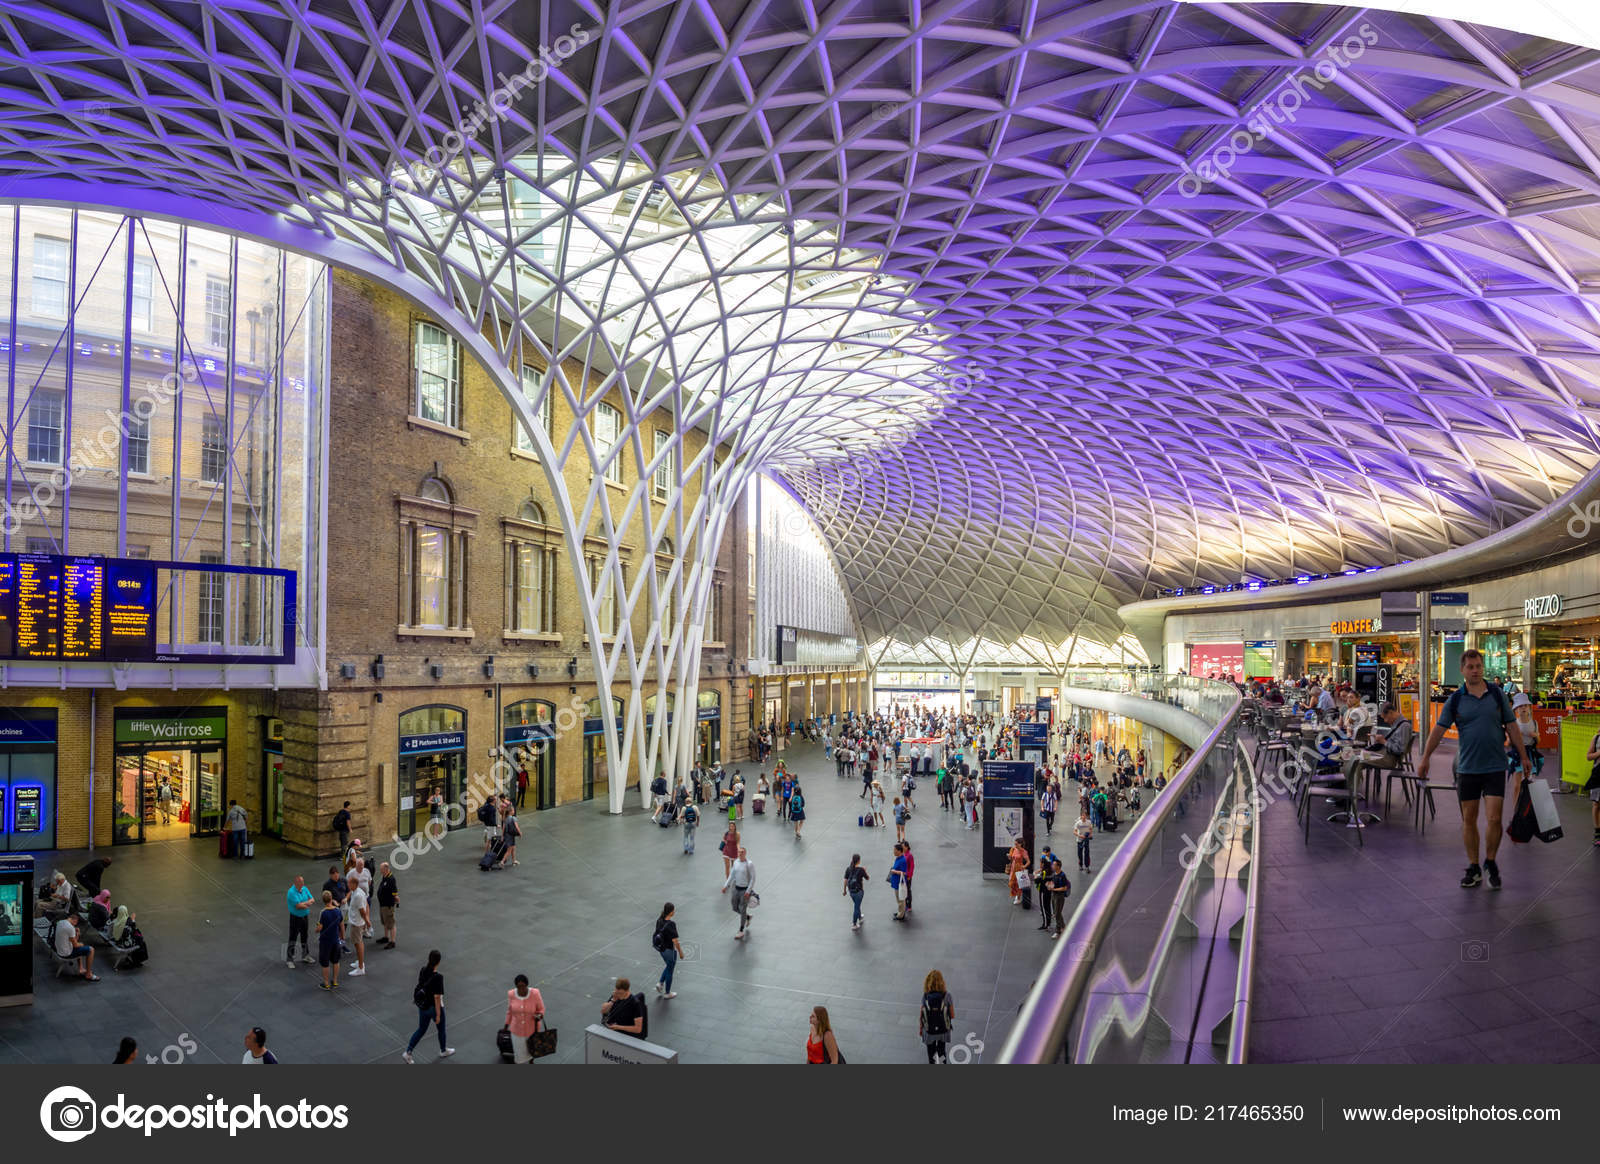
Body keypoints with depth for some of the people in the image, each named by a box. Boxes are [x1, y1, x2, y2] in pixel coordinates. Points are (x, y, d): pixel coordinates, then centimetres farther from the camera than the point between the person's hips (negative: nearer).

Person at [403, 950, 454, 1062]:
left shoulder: (423, 970, -10)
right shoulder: (438, 977, -30)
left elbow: (420, 986, 5)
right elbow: (437, 997, -24)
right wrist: (438, 1015, -14)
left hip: (422, 1006, 6)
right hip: (434, 1008, -6)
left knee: (421, 1030, 24)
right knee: (441, 1029, 20)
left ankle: (407, 1052, 19)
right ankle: (443, 1051, 41)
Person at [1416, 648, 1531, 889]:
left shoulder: (1498, 695, 3)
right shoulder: (1455, 700, 0)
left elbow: (1511, 727, 8)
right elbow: (1438, 729, 0)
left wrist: (1523, 756, 8)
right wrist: (1425, 758, -5)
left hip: (1495, 767, 0)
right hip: (1467, 768, 0)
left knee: (1494, 819, -6)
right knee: (1468, 820, 5)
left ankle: (1490, 862, 15)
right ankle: (1473, 868, 16)